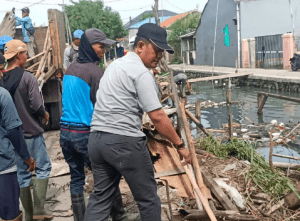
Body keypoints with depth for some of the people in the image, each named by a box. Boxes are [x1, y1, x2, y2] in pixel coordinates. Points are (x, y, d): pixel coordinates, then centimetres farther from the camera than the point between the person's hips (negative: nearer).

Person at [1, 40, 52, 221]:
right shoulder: (27, 78, -13)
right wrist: (45, 115, 2)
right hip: (32, 132, -5)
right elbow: (37, 105, -18)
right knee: (43, 168, 7)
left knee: (22, 174, 12)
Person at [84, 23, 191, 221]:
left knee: (101, 196, 15)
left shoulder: (116, 65, 17)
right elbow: (157, 116, -16)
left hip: (96, 138, 9)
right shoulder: (141, 72, -11)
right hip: (124, 141, -9)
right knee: (148, 197, 7)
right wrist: (180, 145, -9)